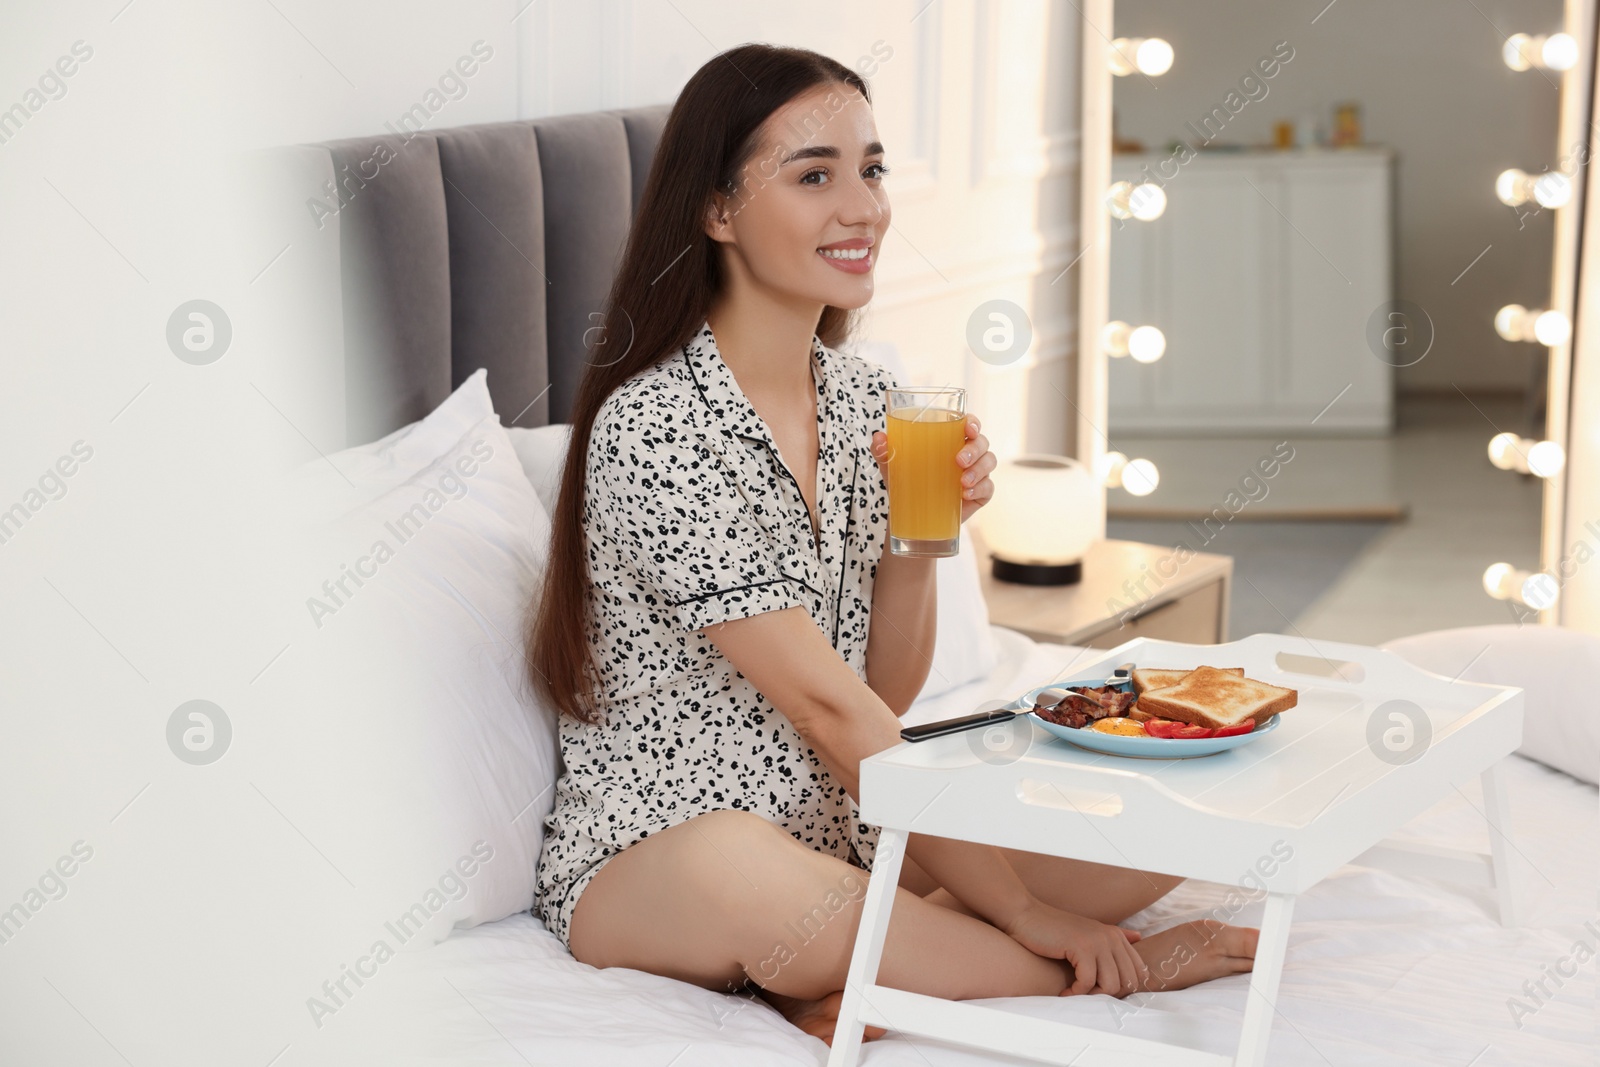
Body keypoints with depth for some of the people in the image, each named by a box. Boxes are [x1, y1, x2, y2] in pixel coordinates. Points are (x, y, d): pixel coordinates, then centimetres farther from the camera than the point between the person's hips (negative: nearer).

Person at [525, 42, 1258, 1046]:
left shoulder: (868, 401, 5)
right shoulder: (654, 431, -20)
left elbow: (888, 698, 7)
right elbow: (828, 707, -21)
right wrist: (1018, 905, -19)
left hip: (853, 837, 7)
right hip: (649, 858, -7)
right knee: (739, 875, -43)